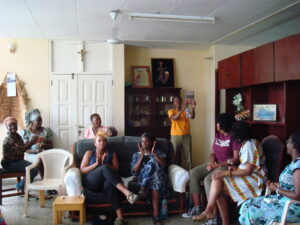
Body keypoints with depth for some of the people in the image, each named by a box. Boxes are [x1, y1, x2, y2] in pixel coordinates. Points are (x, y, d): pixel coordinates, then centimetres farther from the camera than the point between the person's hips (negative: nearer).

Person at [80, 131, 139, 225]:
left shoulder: (112, 154, 19)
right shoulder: (89, 153, 17)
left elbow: (116, 170, 7)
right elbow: (82, 170, 5)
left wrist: (105, 164, -9)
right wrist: (96, 164, -9)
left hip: (104, 183, 1)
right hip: (91, 182, -1)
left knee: (110, 184, -40)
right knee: (104, 168, -34)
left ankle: (120, 217, -50)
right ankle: (127, 192, -50)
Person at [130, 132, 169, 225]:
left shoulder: (158, 153, 21)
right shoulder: (136, 155, 20)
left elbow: (163, 165, -1)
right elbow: (134, 171, 2)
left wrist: (154, 153, -7)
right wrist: (142, 155, -3)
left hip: (158, 178, 1)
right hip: (142, 179, 0)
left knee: (152, 162, -31)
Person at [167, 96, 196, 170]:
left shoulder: (186, 110, 7)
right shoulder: (171, 111, 2)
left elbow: (192, 116, -13)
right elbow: (174, 118, -19)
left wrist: (193, 108, -31)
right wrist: (182, 109, -31)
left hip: (186, 136, 2)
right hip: (175, 136, -2)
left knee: (187, 155, 2)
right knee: (175, 155, 2)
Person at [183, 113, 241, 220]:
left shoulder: (234, 137, -14)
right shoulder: (218, 135, 11)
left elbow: (236, 159, -18)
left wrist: (219, 164, -22)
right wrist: (211, 162, -9)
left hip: (227, 166, -8)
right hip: (215, 164, 9)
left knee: (208, 180, -32)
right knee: (193, 173, -9)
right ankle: (197, 208, -6)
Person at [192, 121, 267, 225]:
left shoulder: (250, 145, -18)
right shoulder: (247, 143, 12)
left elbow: (248, 171, -22)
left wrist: (226, 173, -23)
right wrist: (235, 168, -1)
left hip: (254, 179, -9)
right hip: (247, 176, 9)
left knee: (217, 179, -19)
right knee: (218, 190, -11)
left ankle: (209, 211, -9)